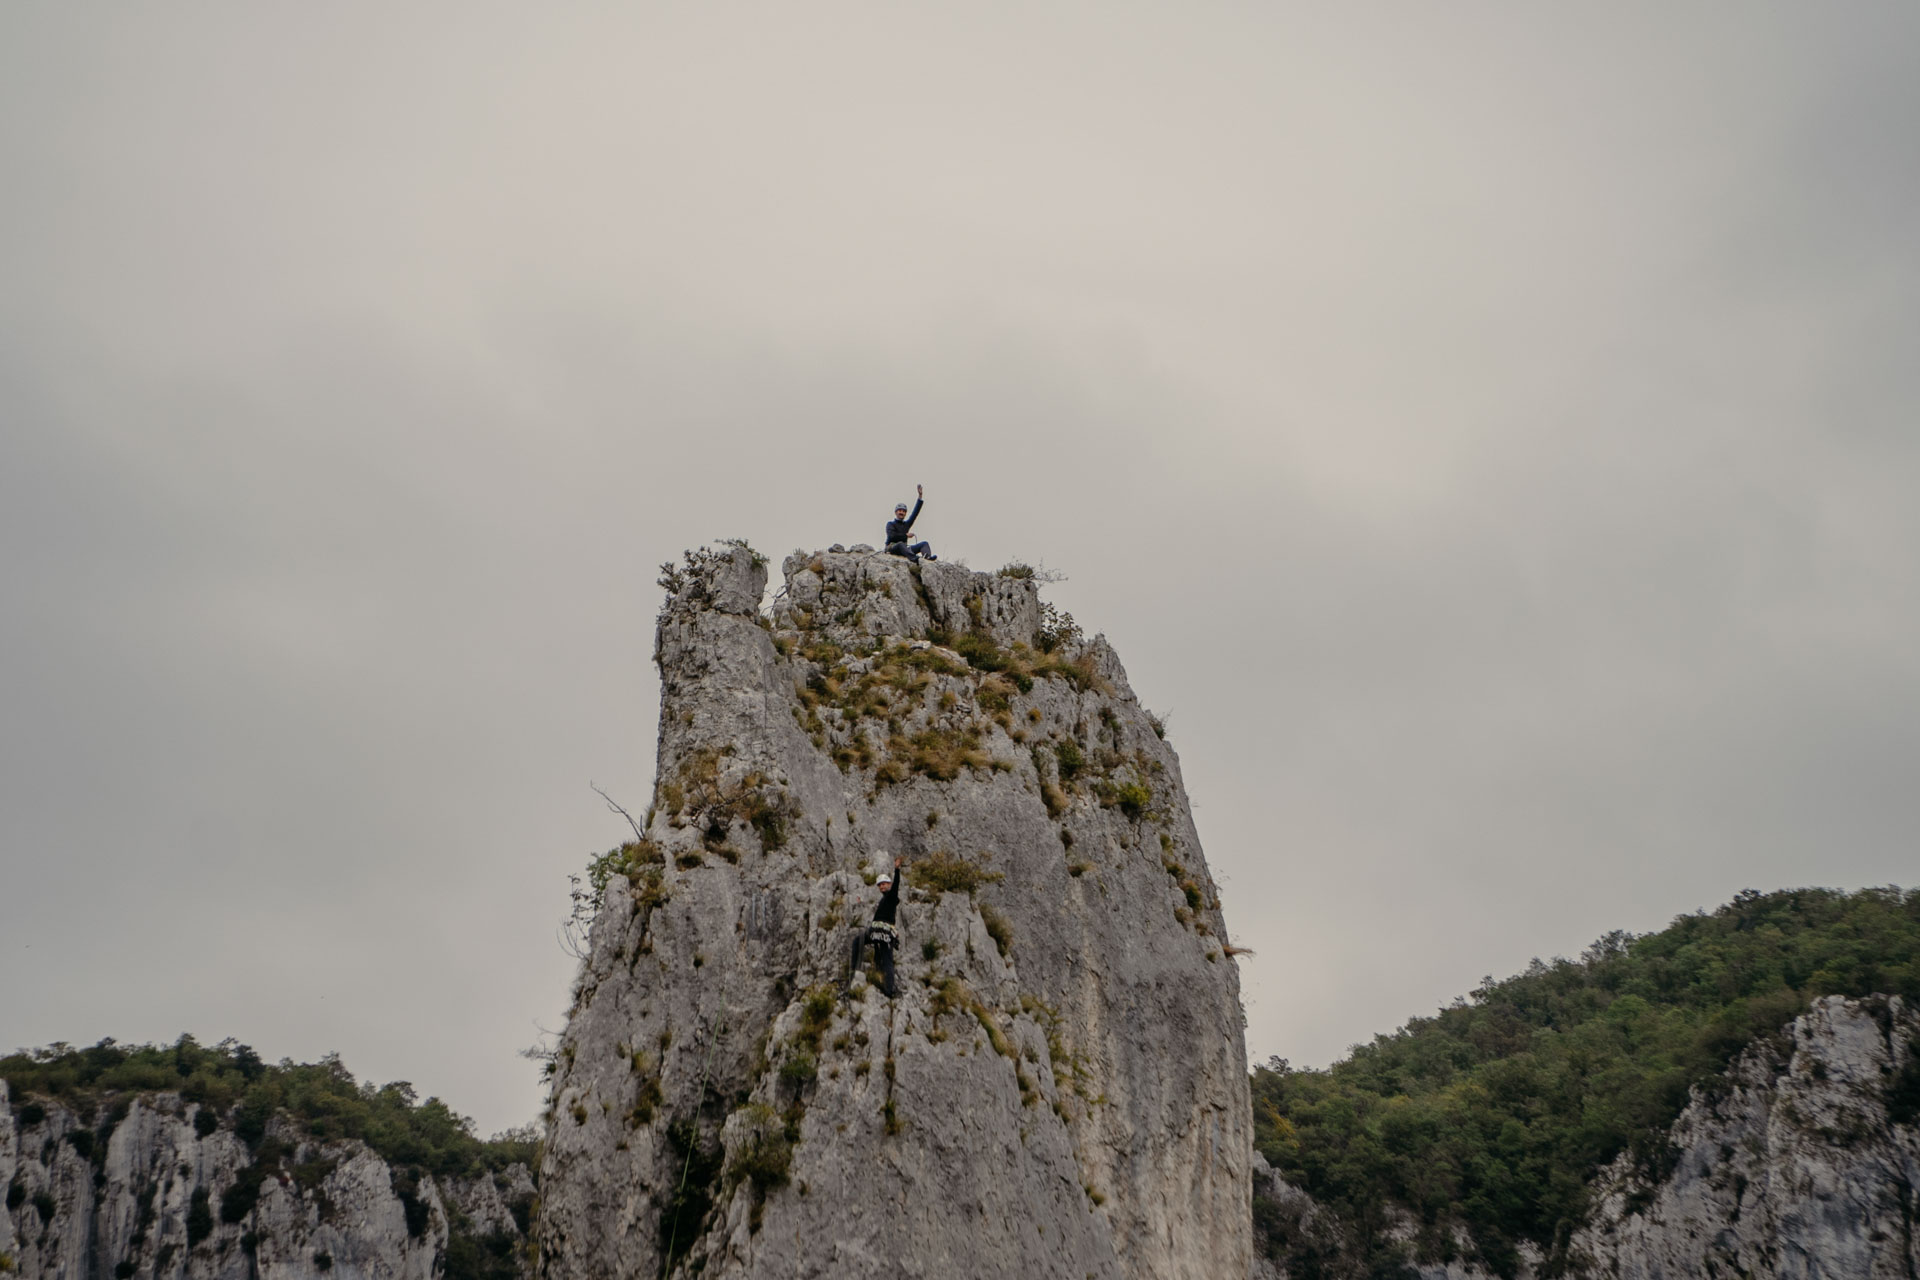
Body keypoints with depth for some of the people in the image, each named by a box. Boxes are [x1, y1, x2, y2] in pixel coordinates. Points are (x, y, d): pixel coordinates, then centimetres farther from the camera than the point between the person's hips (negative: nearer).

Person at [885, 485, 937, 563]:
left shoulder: (906, 524, 25)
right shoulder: (890, 524, 10)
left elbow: (915, 512, 18)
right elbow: (891, 536, -9)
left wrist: (920, 495, 12)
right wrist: (906, 535, -6)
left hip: (904, 548, 6)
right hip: (892, 548, -6)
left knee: (924, 544, -10)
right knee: (901, 544, -40)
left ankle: (928, 557, -45)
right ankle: (913, 558, -71)